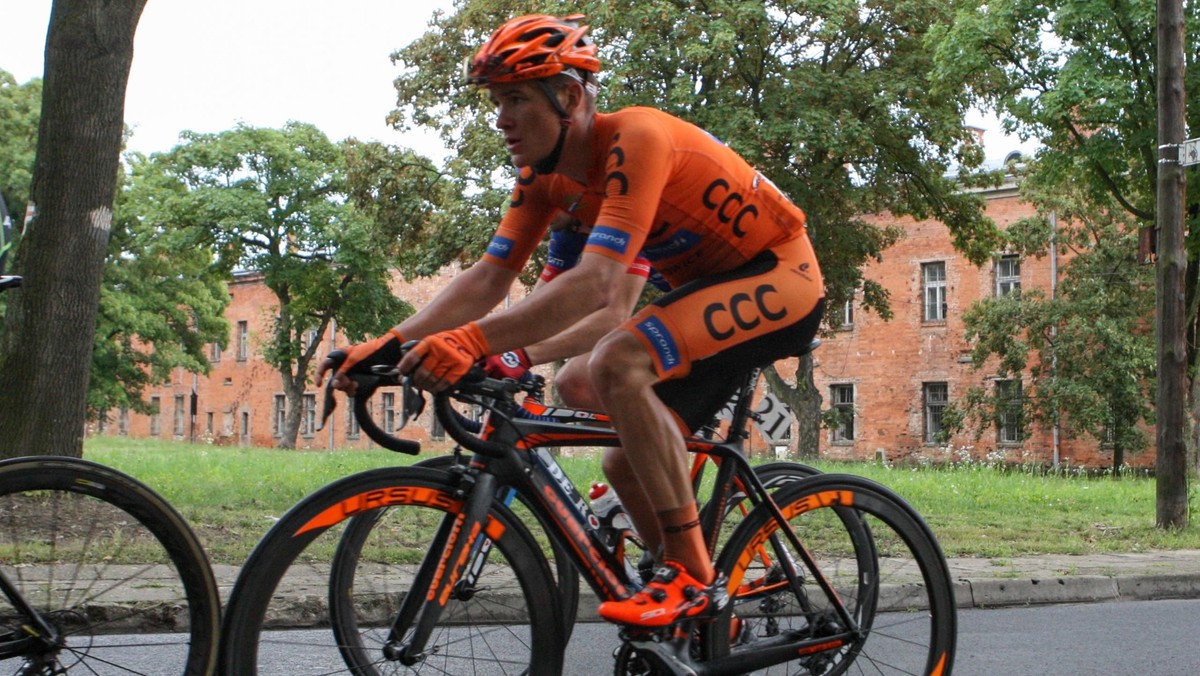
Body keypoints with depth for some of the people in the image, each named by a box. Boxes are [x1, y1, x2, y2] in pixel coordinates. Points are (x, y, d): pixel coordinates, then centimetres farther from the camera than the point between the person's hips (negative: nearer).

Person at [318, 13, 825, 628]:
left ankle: (693, 576, -23)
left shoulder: (635, 139, -27)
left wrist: (474, 341, -47)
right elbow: (489, 277, -5)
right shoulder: (545, 175, 0)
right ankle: (706, 615, 21)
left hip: (780, 277, -9)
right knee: (629, 465, 3)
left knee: (617, 363, -31)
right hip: (708, 287, 9)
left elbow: (597, 282, -38)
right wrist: (391, 344, -20)